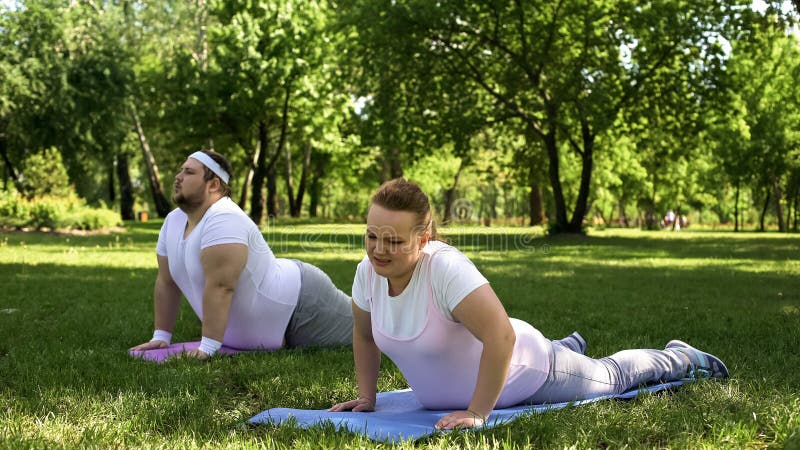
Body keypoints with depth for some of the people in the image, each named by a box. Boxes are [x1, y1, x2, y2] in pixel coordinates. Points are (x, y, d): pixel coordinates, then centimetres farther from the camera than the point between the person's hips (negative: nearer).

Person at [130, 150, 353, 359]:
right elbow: (166, 283, 4)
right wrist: (161, 337, 2)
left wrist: (207, 347, -36)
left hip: (300, 306, -8)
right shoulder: (173, 221, -2)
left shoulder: (224, 220, -31)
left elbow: (220, 287, -36)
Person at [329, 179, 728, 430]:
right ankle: (569, 347, 71)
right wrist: (366, 396, -3)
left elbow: (501, 337, -45)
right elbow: (363, 335, 1)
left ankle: (680, 358, 48)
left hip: (524, 373, -6)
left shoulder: (446, 268, -40)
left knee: (612, 377, 21)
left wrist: (477, 412, -39)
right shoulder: (369, 272, -19)